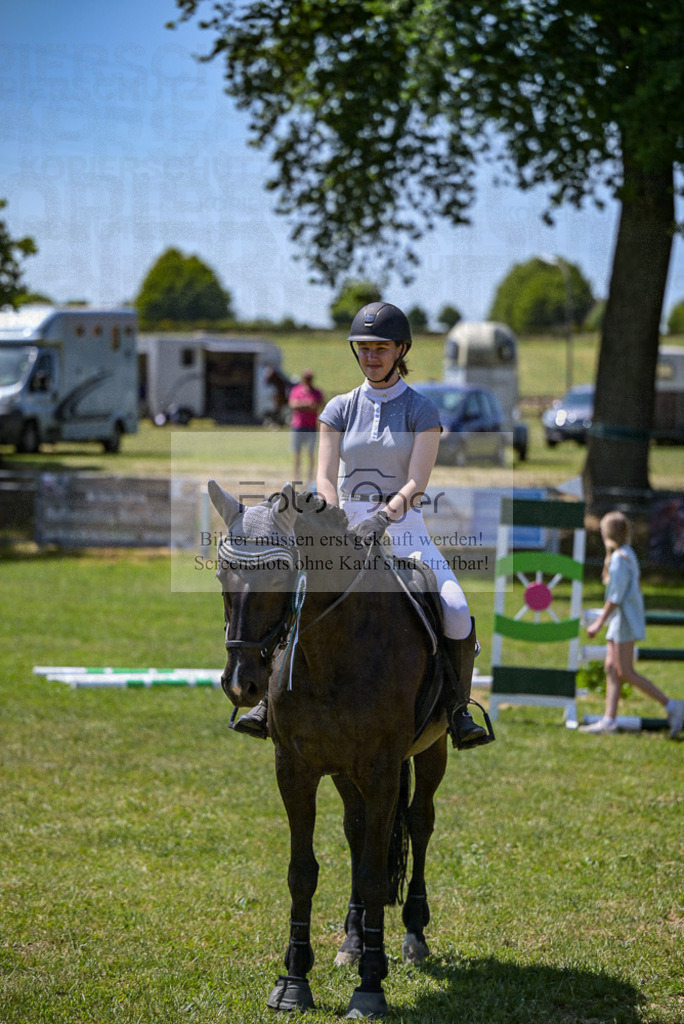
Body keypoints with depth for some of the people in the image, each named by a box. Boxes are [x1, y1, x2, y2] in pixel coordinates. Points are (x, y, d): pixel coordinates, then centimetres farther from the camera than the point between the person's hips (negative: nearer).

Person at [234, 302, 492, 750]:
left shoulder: (421, 411, 2)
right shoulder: (341, 409, 9)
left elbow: (417, 483, -10)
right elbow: (326, 478, 0)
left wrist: (382, 517, -29)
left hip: (405, 529, -2)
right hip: (345, 530, 2)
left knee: (456, 612, -26)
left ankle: (458, 708, -8)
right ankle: (271, 698, -8)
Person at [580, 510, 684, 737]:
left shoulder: (619, 559, -16)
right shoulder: (628, 555, 14)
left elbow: (616, 597, -20)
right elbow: (637, 589, 20)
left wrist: (599, 623, -18)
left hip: (625, 621, -10)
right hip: (619, 621, 10)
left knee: (625, 672, -10)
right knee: (611, 668, 6)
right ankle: (609, 720, 4)